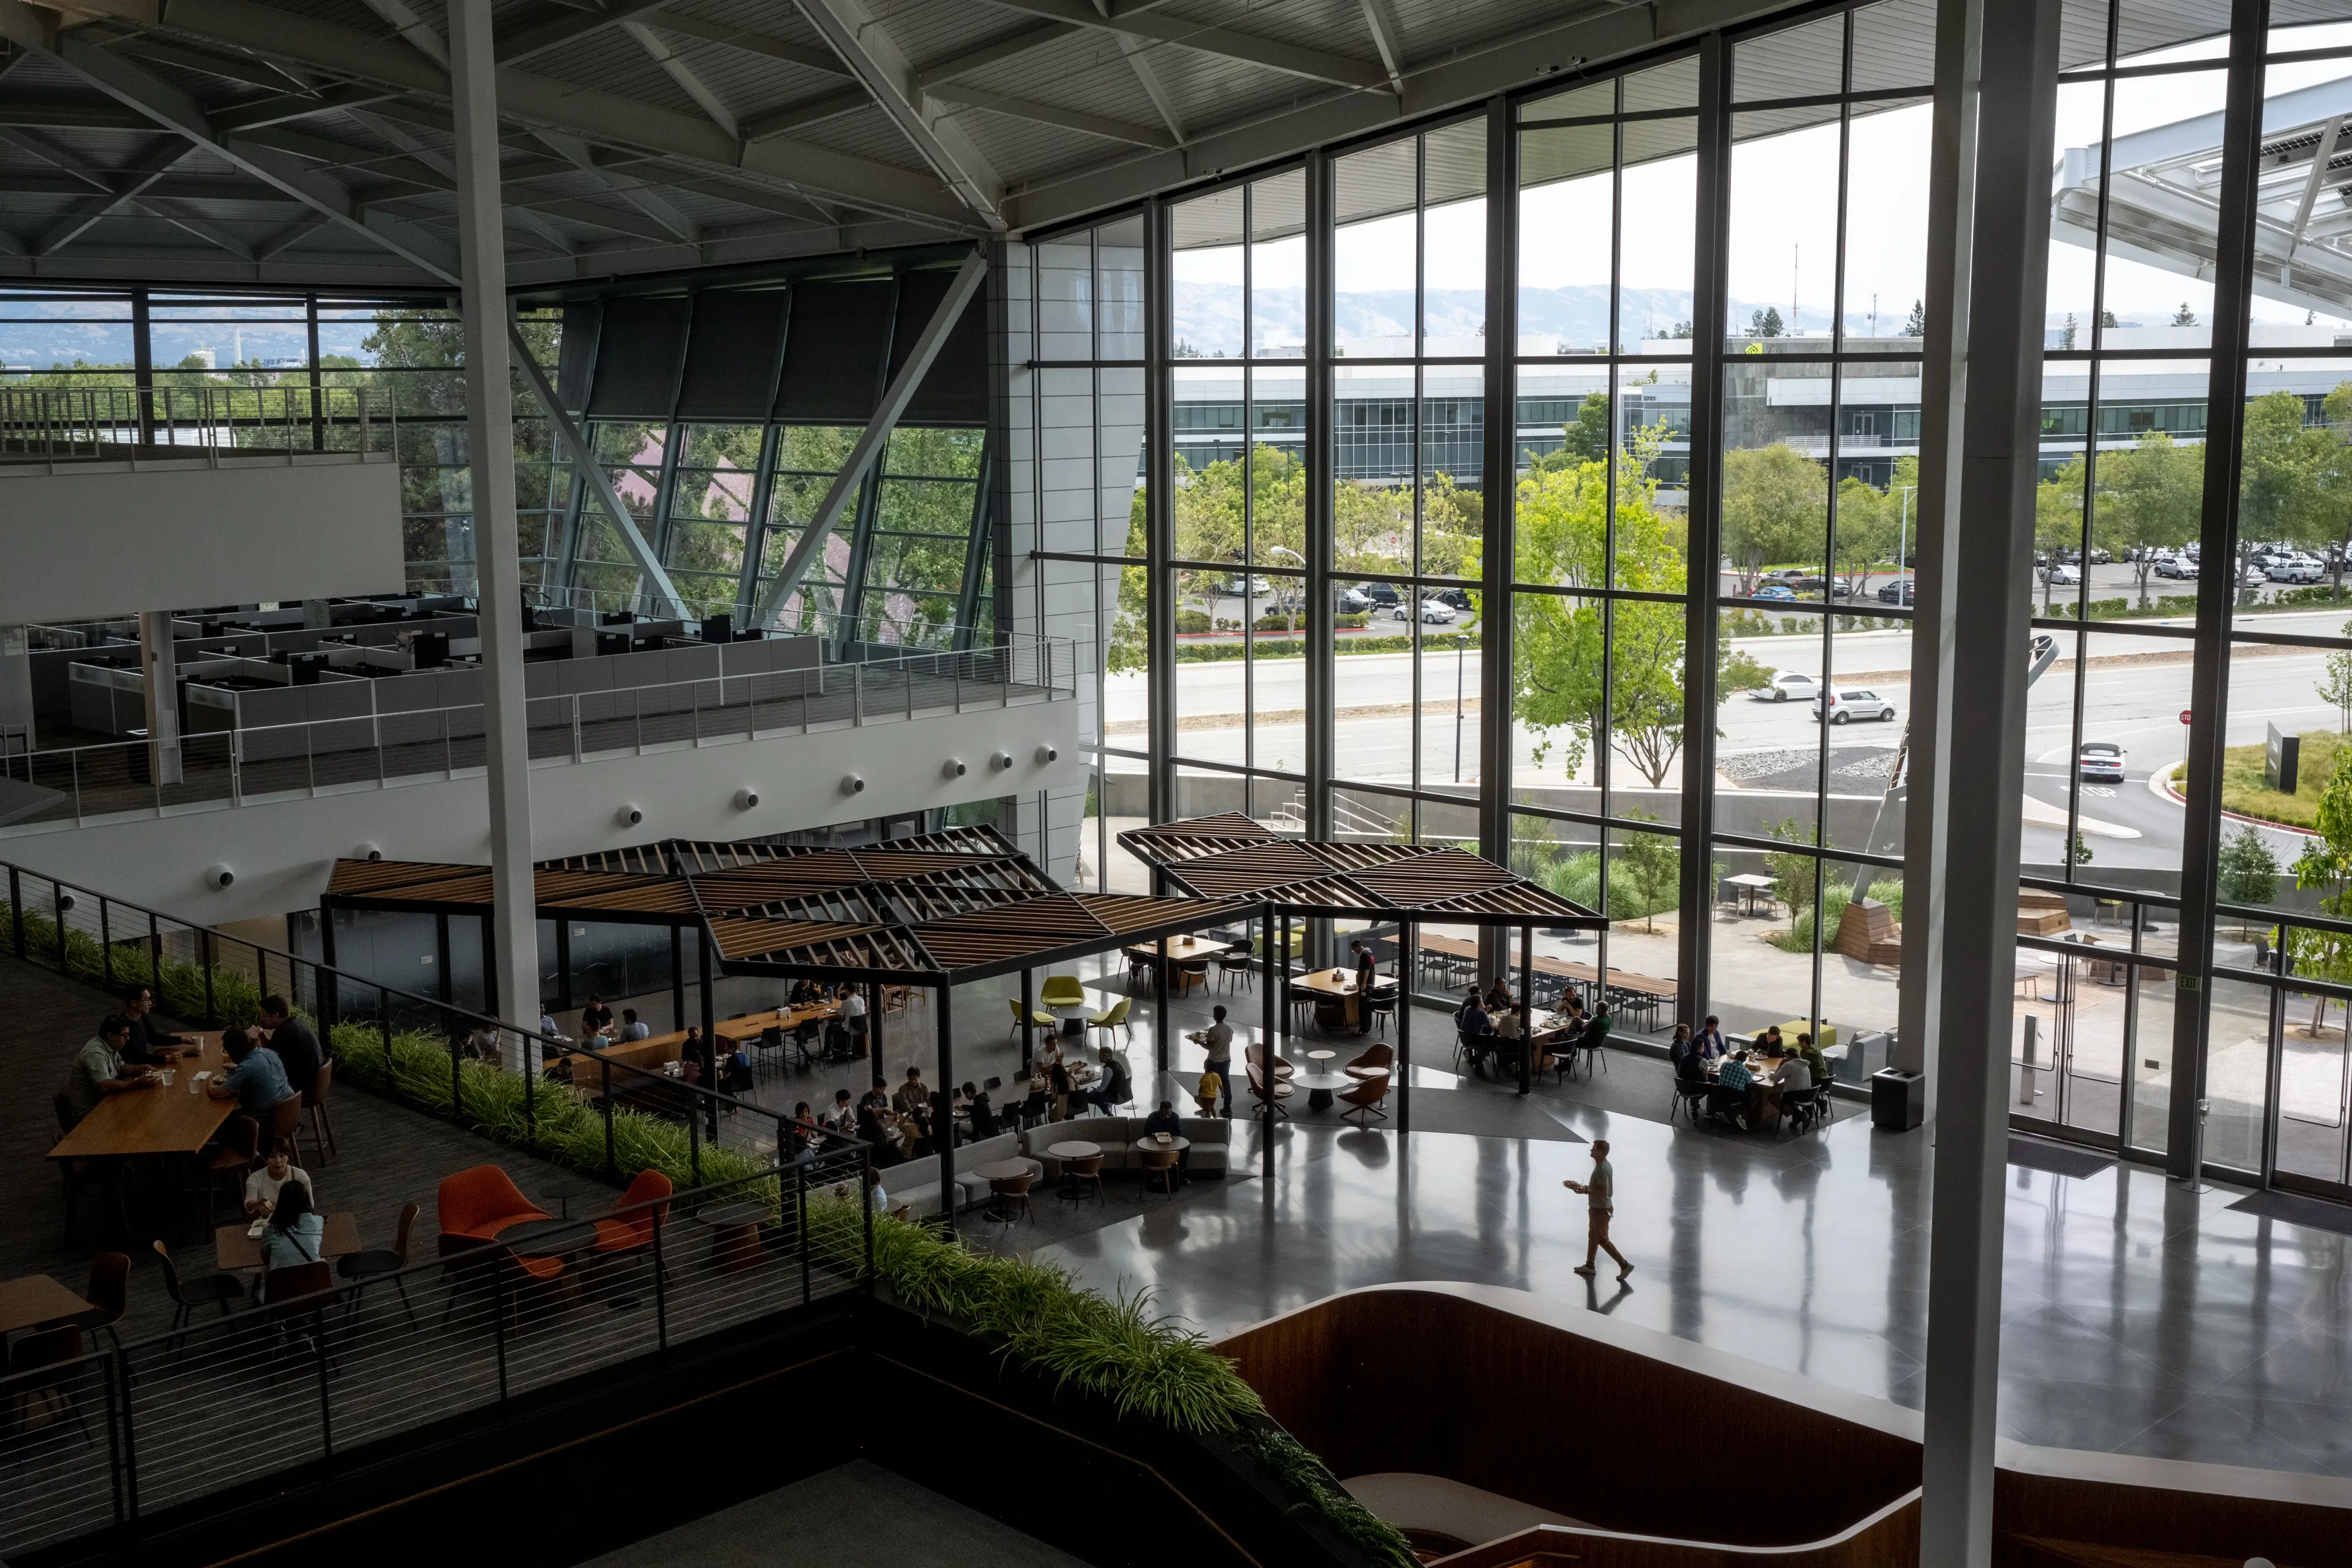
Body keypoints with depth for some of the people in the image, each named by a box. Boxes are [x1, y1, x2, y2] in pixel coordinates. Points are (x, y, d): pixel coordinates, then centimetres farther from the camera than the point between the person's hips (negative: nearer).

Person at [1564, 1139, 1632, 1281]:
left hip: (1601, 1210, -10)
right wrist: (1584, 1187, 7)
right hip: (1597, 1208, 10)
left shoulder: (1602, 1170, -28)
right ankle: (1589, 1265, 32)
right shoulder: (1604, 1165, 5)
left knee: (1603, 1240, 0)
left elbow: (1603, 1193, -30)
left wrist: (1585, 1191, -23)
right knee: (1592, 1237, 20)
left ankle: (1624, 1265, 4)